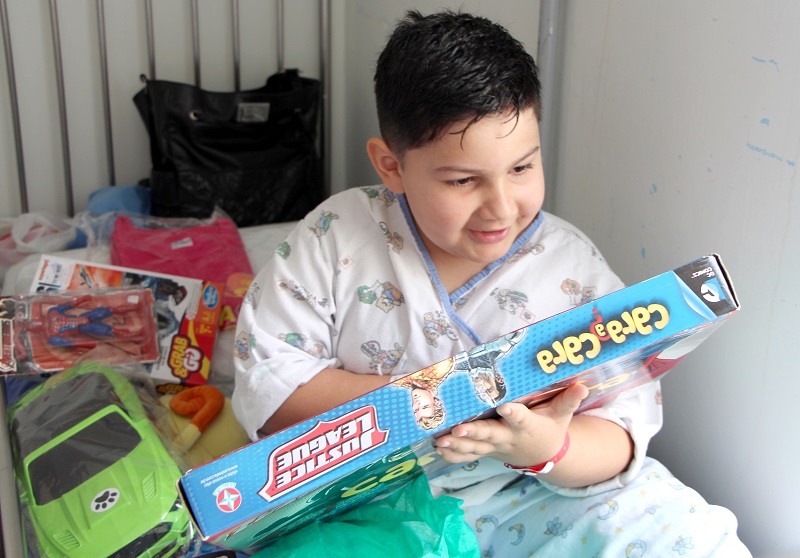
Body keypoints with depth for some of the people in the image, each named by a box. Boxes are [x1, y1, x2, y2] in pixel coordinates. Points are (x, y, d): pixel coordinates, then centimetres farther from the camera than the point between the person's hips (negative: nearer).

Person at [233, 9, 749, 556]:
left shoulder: (573, 266, -6)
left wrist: (549, 448, -33)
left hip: (524, 498, 0)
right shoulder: (336, 237, -7)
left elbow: (624, 426, -8)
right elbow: (265, 379, -10)